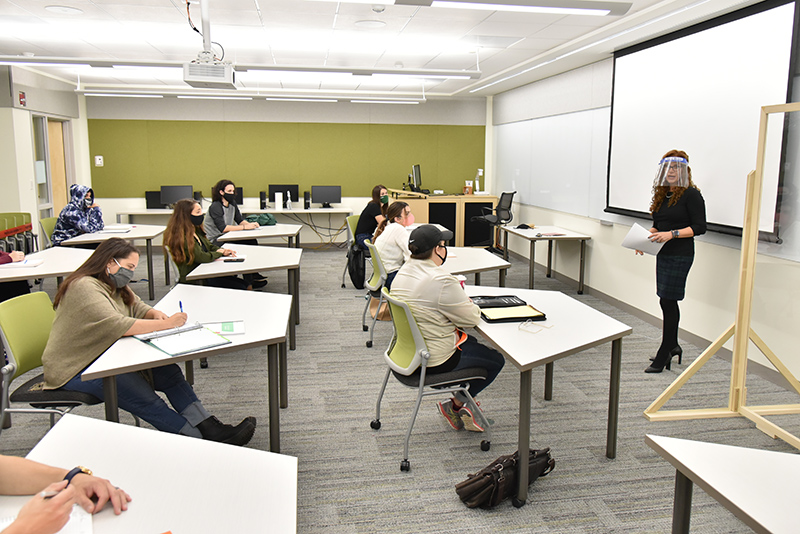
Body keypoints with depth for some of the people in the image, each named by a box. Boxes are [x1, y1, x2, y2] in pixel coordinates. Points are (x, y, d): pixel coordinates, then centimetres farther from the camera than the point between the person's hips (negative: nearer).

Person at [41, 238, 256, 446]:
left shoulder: (114, 284, 12)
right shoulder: (84, 287, -20)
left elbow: (137, 307, 15)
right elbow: (117, 325, -31)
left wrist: (155, 314, -10)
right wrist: (166, 324, -31)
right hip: (75, 370, -8)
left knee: (168, 372, -16)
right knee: (144, 397, -27)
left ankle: (210, 427, -20)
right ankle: (202, 440, -27)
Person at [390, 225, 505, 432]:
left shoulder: (403, 272, 2)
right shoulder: (441, 280, -27)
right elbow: (470, 319, -18)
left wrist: (455, 291, 5)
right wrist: (472, 305, 3)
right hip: (434, 360, -9)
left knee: (473, 343, 29)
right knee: (496, 359, 10)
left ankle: (458, 405, 27)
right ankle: (456, 405, 17)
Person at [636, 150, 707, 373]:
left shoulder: (691, 195, -9)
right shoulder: (662, 195, 12)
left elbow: (699, 227, -13)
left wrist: (672, 234, -21)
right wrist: (646, 239, 2)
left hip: (680, 256, -7)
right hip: (663, 254, 7)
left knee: (668, 301, -7)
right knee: (668, 302, 14)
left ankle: (664, 353, 2)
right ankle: (673, 346, 29)